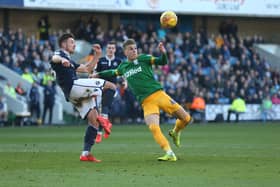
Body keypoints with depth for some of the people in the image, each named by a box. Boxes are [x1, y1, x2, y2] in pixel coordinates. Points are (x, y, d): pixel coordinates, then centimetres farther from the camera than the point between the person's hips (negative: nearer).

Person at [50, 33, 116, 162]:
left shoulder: (69, 61, 34)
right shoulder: (60, 54, 6)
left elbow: (87, 69, 37)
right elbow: (54, 58, -19)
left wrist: (97, 55, 27)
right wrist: (62, 60, -43)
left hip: (74, 96, 9)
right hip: (73, 87, -9)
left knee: (94, 121, 5)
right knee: (110, 85, -15)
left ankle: (86, 153, 2)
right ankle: (101, 117, -25)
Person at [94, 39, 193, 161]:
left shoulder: (143, 59, 4)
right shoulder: (123, 66, 14)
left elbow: (162, 62, -8)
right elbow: (113, 73, 36)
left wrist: (163, 53, -27)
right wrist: (98, 75, 36)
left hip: (158, 94, -1)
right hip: (146, 102, 1)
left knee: (186, 118, -8)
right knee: (153, 128, -24)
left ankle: (175, 133, 24)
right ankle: (170, 154, -21)